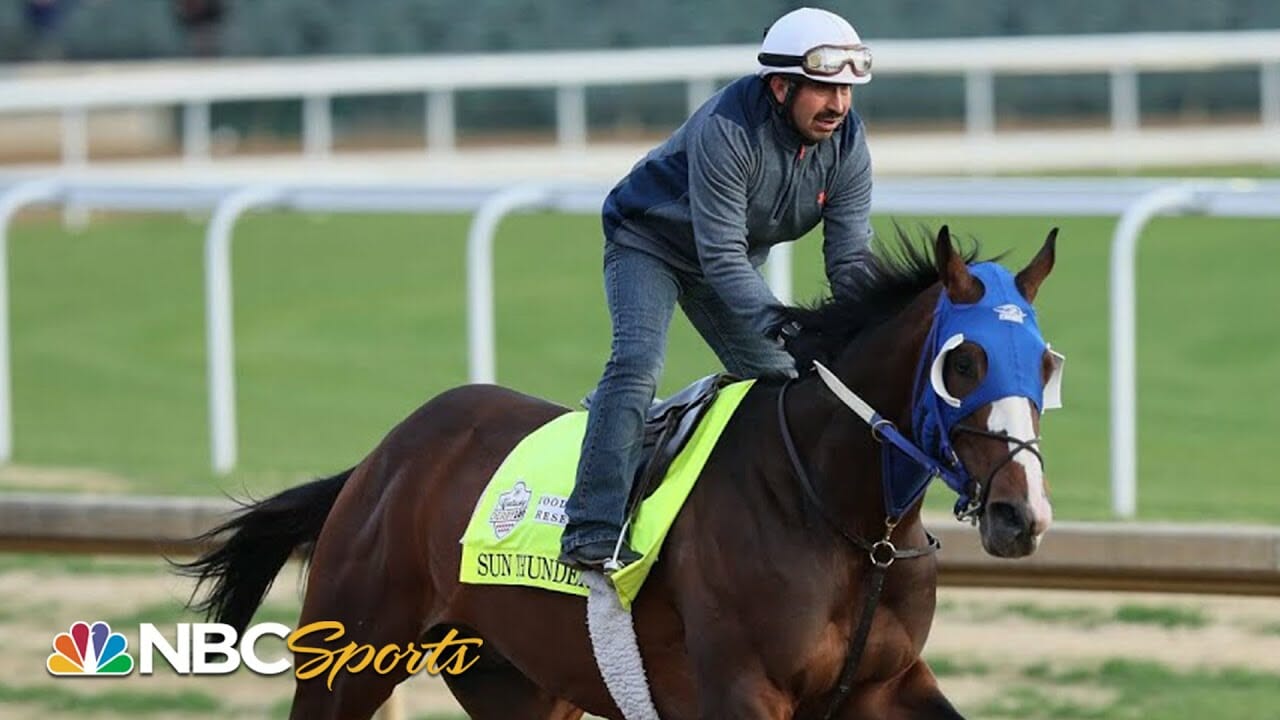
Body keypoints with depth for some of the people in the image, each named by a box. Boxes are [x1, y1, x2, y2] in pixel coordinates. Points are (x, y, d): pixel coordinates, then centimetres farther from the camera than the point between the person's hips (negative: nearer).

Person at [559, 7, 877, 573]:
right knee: (637, 360, -26)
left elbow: (850, 260, -16)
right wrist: (781, 328, -49)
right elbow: (721, 257, -38)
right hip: (648, 240, -7)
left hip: (735, 257, 7)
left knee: (785, 379, 5)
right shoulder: (726, 129, -37)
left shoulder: (846, 144, -18)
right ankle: (593, 532, -34)